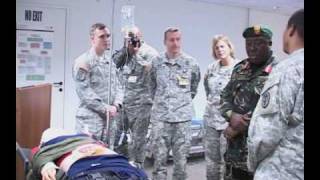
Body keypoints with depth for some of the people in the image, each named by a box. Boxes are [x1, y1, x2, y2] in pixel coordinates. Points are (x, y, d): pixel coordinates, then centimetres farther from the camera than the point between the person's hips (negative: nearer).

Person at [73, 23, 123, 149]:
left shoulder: (110, 63, 15)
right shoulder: (83, 62, -9)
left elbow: (117, 86, 13)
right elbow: (84, 91, -17)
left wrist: (116, 105, -6)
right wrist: (105, 108, -16)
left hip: (109, 120, 7)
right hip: (90, 120, -7)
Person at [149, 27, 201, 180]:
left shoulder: (191, 63, 0)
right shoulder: (156, 62, 2)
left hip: (183, 117, 0)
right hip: (160, 117, 0)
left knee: (181, 160, 8)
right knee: (159, 159, 5)